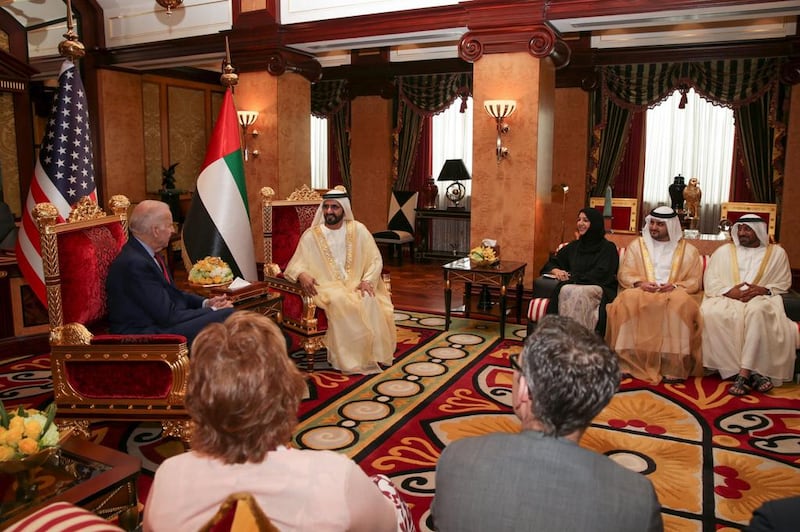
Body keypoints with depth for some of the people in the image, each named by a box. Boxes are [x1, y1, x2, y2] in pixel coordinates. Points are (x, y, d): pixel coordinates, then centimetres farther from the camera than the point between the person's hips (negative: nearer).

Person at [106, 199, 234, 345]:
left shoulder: (145, 253, 7)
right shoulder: (135, 263, -22)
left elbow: (172, 293, 18)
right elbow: (168, 316, -21)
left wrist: (205, 303, 3)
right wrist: (213, 310, -11)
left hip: (160, 322, 10)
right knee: (226, 315, -19)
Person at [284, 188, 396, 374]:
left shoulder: (358, 230, 5)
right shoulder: (311, 235, 3)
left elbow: (375, 259, 4)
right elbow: (297, 263, 0)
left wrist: (367, 280, -14)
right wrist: (302, 274, -25)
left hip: (355, 284, 2)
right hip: (327, 286, -1)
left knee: (369, 301, -32)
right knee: (339, 302, -35)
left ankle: (370, 355, -19)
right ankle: (348, 358, -25)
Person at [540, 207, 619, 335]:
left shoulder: (608, 247, 9)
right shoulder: (574, 246, 23)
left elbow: (601, 275, -5)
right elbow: (551, 263, 26)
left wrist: (573, 277, -10)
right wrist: (556, 271, 2)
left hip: (599, 289, -3)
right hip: (573, 286, 3)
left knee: (578, 293, -38)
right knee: (564, 291, -34)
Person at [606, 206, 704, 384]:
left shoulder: (688, 250, 15)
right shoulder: (637, 245, 17)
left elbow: (695, 281, 8)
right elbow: (624, 273, 8)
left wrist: (676, 286, -13)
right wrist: (640, 283, -13)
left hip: (675, 293, 0)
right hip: (642, 291, 0)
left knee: (682, 303, -36)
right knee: (628, 300, -35)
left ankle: (674, 366, -33)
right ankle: (628, 362, -33)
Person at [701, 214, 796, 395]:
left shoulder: (777, 253, 15)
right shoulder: (723, 251, 16)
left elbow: (783, 283, 11)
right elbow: (710, 281, 9)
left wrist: (764, 290, -9)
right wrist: (729, 291, -10)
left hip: (762, 300, -1)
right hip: (726, 298, 1)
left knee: (757, 311, -40)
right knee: (711, 314, -36)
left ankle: (743, 373, -41)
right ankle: (751, 372, -32)